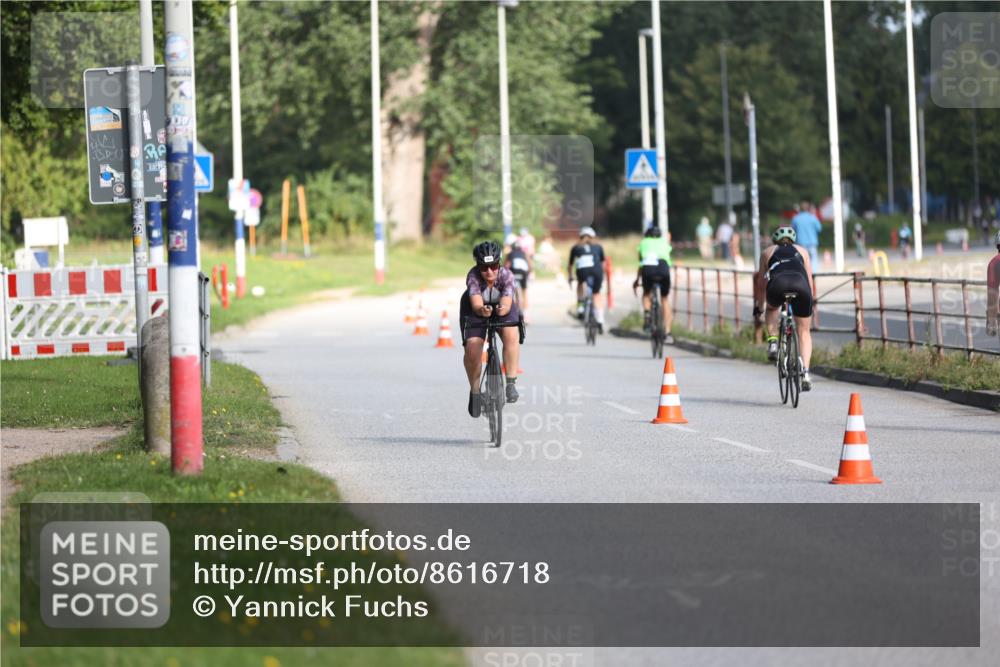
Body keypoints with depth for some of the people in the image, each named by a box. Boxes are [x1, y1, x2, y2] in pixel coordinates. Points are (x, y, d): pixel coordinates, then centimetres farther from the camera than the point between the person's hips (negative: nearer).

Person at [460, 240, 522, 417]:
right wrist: (483, 310, -64)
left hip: (502, 306, 0)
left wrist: (503, 309, -63)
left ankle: (511, 383, -19)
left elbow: (507, 303, -39)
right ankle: (474, 391, 2)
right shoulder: (473, 276, -32)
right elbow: (476, 304, -41)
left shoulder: (506, 275, -30)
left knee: (511, 336, -29)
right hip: (476, 308, 0)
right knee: (472, 348, -19)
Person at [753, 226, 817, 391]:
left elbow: (761, 283, 38)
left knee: (772, 309, 36)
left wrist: (757, 305, 50)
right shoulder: (802, 251, 34)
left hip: (777, 284, 0)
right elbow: (810, 281, 33)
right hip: (800, 284, 0)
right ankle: (805, 372, 1)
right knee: (804, 331, 15)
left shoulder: (768, 252, 33)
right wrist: (810, 302, 45)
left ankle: (772, 342, 14)